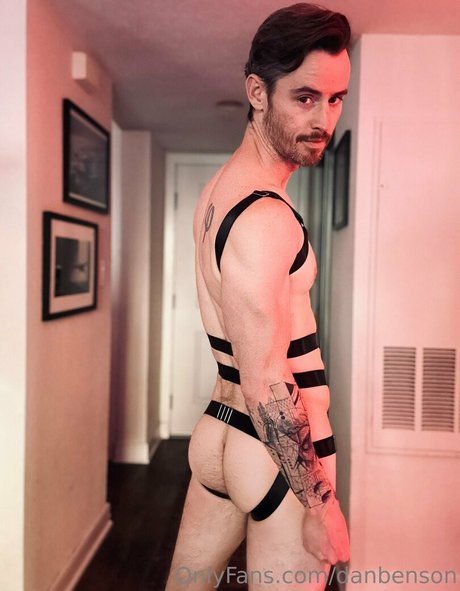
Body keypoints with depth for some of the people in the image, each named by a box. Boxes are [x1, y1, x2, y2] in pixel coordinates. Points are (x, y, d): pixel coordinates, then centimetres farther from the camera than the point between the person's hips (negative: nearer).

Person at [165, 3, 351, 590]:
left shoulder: (220, 188, 8)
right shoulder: (263, 217, -22)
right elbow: (264, 384, -24)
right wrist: (320, 503, -16)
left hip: (220, 430, 9)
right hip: (275, 454, -9)